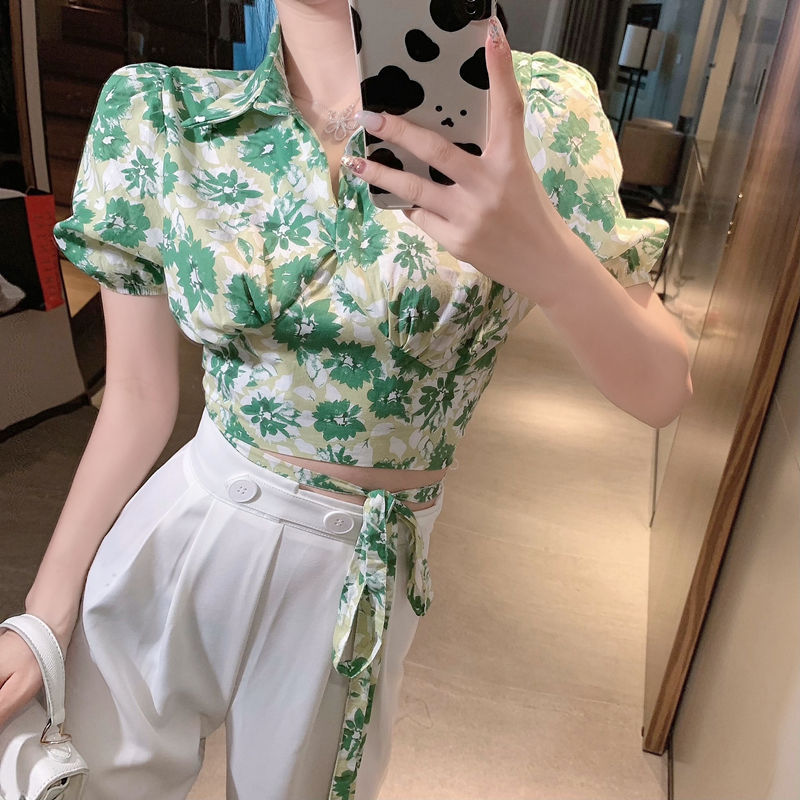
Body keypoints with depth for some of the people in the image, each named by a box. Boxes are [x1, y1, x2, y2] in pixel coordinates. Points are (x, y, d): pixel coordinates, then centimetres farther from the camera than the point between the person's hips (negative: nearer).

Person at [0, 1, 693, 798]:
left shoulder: (529, 111, -11)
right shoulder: (155, 111, -6)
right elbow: (137, 399, -2)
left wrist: (542, 256, -31)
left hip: (354, 578, -1)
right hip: (171, 536, 2)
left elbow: (661, 392, -11)